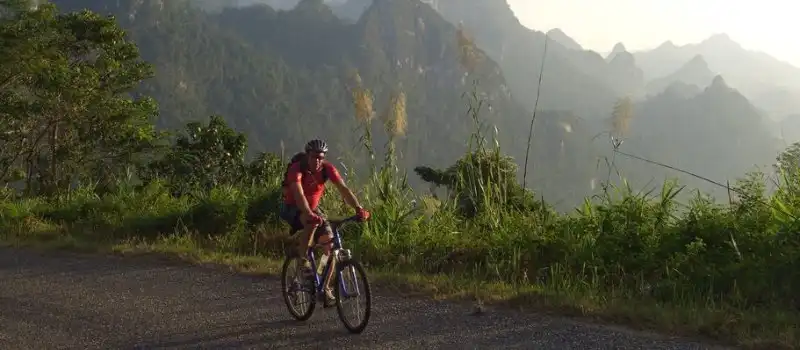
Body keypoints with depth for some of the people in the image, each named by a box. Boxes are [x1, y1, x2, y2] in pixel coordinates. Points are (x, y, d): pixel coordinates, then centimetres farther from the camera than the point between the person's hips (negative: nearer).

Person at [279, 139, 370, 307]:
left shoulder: (327, 168, -16)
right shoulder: (296, 169, -28)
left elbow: (343, 189, -24)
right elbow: (299, 194, -42)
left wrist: (358, 209, -37)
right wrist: (309, 214, -58)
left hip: (313, 207, 5)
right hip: (292, 208, -5)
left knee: (330, 244, -10)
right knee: (313, 222, -38)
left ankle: (326, 288, 1)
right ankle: (302, 259, -19)